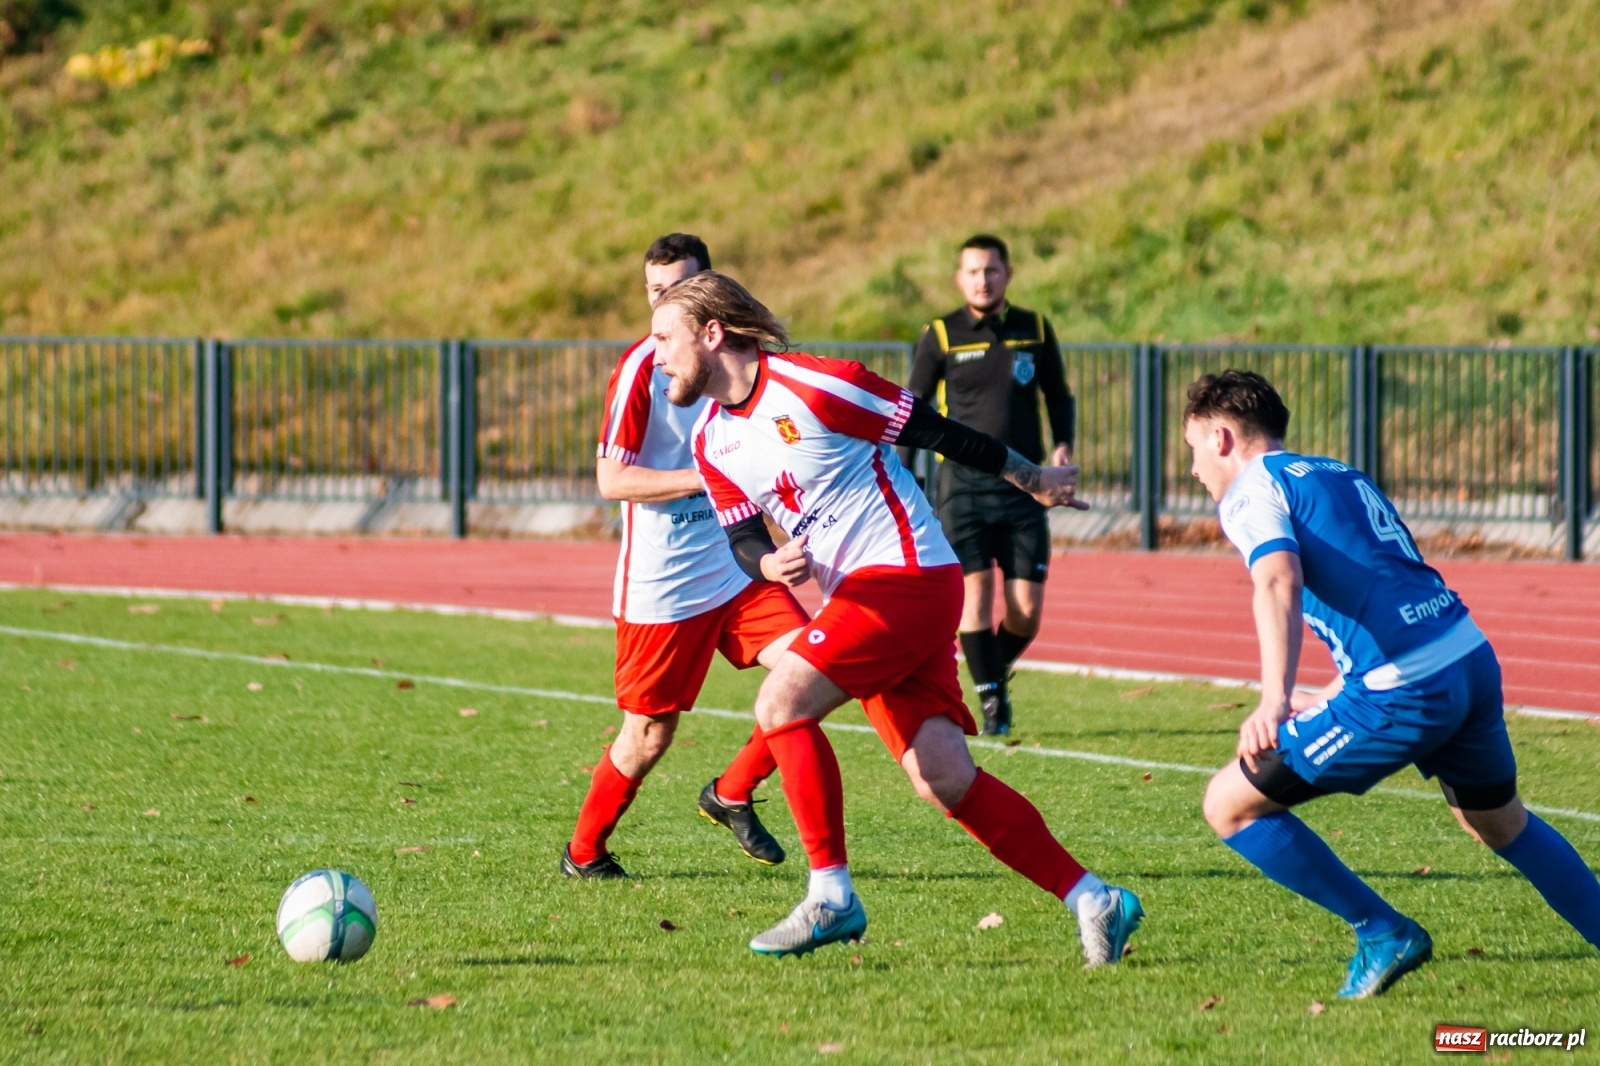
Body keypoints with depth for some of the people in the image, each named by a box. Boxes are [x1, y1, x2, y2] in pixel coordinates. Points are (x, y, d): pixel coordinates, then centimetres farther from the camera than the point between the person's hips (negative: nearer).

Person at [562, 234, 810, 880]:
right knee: (650, 732, 0)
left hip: (735, 569, 6)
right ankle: (583, 852, 21)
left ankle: (731, 794, 8)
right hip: (662, 583, -6)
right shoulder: (642, 367, -11)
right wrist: (706, 475, -24)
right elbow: (611, 479, -18)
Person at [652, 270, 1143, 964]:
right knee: (944, 781, -4)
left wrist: (1031, 479, 4)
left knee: (781, 703, -20)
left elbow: (934, 432, -5)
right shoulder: (711, 443, 10)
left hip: (907, 575, -8)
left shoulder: (809, 386, -14)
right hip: (855, 596, 8)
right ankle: (1093, 900, 1)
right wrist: (769, 563, -14)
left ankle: (831, 895, -15)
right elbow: (743, 538, 11)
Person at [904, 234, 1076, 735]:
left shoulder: (1034, 330, 7)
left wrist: (1063, 445, 2)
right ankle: (990, 698, -1)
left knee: (1027, 609, -3)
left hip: (1023, 487, 2)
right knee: (975, 590, -12)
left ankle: (996, 670, 25)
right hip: (963, 485, -2)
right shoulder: (940, 336, 1)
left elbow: (1058, 394, 20)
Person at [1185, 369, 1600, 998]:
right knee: (1501, 823, 33)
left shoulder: (1252, 489, 0)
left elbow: (1279, 580, -22)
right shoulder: (1342, 475, 25)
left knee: (1230, 806, 3)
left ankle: (1383, 934, 6)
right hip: (1474, 659, 8)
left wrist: (1275, 698, -36)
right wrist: (1333, 701, 40)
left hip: (1401, 689, -8)